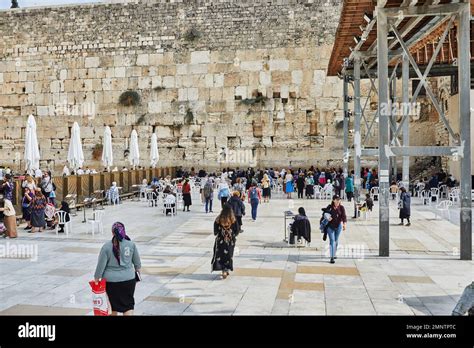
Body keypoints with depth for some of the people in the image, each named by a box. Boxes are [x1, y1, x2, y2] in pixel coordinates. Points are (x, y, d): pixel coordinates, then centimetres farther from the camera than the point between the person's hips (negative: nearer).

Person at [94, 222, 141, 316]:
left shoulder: (107, 246, -11)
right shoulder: (131, 244, -6)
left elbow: (101, 264, -7)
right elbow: (137, 261, 7)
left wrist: (97, 278, 6)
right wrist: (137, 269, 26)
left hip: (111, 280, -1)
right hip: (128, 279, 1)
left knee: (113, 303, 16)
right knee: (128, 304, 8)